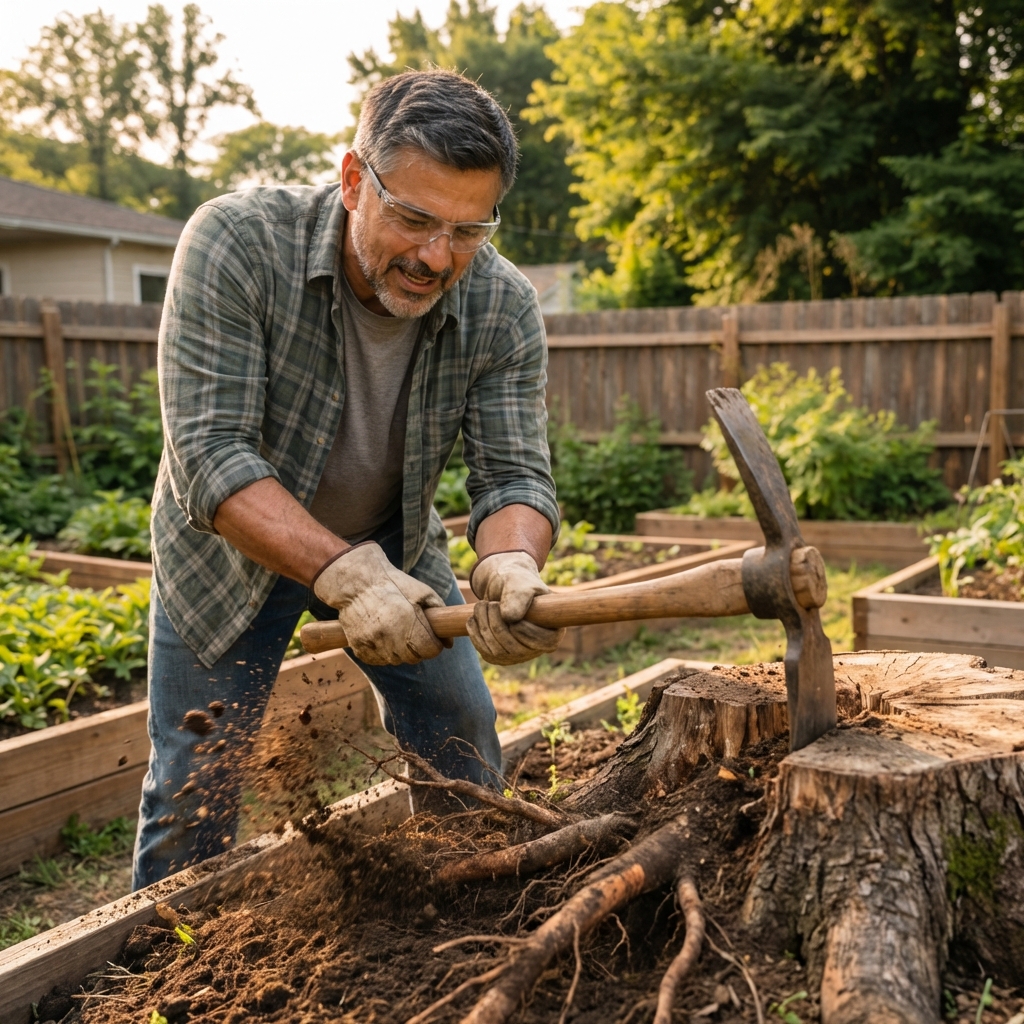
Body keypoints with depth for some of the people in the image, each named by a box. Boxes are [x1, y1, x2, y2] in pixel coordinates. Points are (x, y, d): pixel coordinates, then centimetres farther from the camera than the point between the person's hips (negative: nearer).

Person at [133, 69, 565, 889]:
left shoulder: (505, 311, -20)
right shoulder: (235, 243, -29)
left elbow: (513, 474, -21)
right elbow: (209, 454, -32)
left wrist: (510, 565, -44)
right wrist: (342, 574, -42)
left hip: (393, 544, 3)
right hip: (231, 543, -2)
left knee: (467, 762, 9)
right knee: (194, 792, 1)